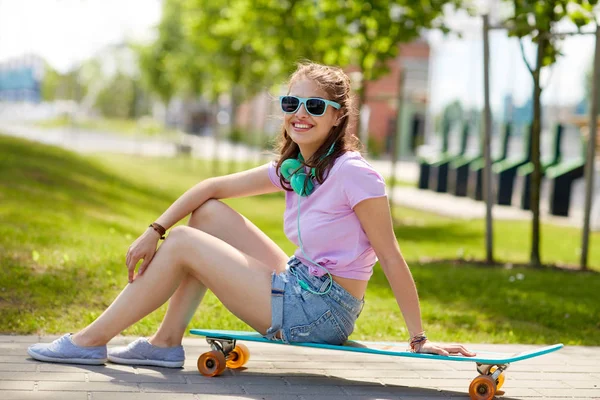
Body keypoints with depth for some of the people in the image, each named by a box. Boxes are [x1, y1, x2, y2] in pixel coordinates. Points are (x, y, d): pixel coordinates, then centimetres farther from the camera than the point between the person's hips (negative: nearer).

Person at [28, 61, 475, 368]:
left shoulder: (353, 173, -18)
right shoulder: (291, 168, 7)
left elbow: (391, 258, -17)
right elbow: (214, 187, 12)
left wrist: (419, 339, -16)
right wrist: (154, 231, 2)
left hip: (322, 312, -8)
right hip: (300, 287, 8)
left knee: (182, 245, -7)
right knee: (209, 214, 8)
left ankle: (91, 341, 5)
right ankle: (167, 342, 9)